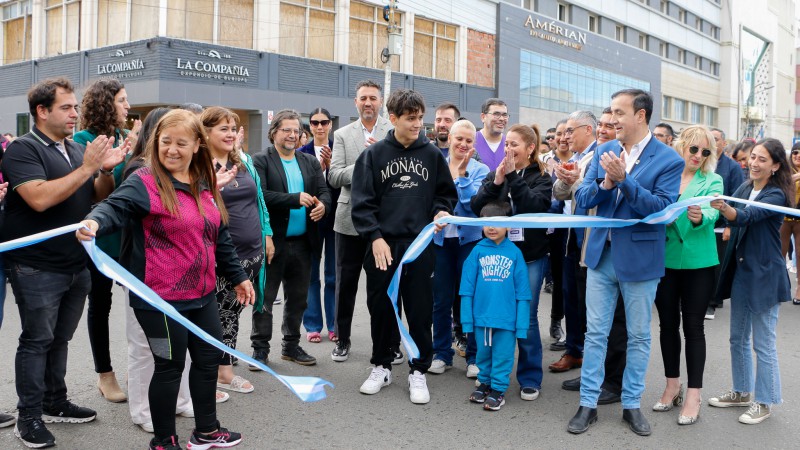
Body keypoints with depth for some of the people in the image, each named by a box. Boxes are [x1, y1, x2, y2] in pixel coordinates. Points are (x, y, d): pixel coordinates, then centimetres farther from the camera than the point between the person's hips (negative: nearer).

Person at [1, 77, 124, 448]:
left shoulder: (78, 150, 11)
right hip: (37, 268, -6)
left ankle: (55, 404, 28)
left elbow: (99, 196, 10)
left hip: (77, 265, 7)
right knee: (37, 341, 1)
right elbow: (40, 198, -25)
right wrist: (86, 168, -23)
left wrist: (106, 169, -10)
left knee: (60, 339, 16)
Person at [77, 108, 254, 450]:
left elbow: (219, 237, 17)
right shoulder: (144, 182, -11)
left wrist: (237, 276, 21)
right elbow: (115, 206, -28)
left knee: (209, 358, 16)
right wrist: (95, 221, -51)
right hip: (161, 298, -7)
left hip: (203, 294, 7)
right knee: (170, 366, 4)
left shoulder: (204, 185, 9)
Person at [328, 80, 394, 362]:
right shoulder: (342, 135, 6)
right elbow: (334, 177, -5)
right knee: (345, 283, 11)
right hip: (351, 219, 2)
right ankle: (342, 339, 27)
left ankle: (392, 342, 21)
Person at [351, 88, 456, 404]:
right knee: (381, 307, 10)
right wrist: (375, 237, -12)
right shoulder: (373, 155, 1)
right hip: (382, 245, 0)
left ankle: (418, 371, 19)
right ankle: (381, 366, 28)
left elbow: (446, 193, 14)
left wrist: (441, 211, -7)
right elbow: (362, 201, -2)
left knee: (420, 309, 5)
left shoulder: (432, 154, 5)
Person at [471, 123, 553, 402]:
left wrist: (513, 177, -18)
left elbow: (535, 206, -18)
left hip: (530, 256, -2)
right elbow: (477, 207, -5)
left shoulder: (541, 178, 1)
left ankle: (530, 378, 15)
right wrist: (496, 181, -17)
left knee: (526, 317, 3)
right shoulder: (495, 174, 7)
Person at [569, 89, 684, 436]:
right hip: (602, 254, 4)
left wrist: (623, 178, -27)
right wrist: (605, 182, -20)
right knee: (595, 332, 9)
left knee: (638, 336, 11)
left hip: (640, 259, -3)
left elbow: (662, 208, -19)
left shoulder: (668, 159, -9)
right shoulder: (604, 152, 4)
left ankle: (631, 404, 26)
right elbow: (582, 199, 0)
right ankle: (588, 404, 19)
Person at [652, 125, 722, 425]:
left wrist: (700, 217, -38)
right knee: (668, 323, 11)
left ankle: (693, 395, 10)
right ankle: (672, 385, 27)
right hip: (664, 259, 2)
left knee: (693, 326, 1)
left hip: (697, 262, -2)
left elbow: (712, 214, -17)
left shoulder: (712, 180, 0)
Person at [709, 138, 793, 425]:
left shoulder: (776, 195, -13)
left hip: (764, 275, -7)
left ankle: (764, 402, 17)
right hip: (740, 271, 7)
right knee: (738, 338, 16)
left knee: (763, 343, 2)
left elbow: (746, 217, -30)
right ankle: (742, 392, 31)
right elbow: (732, 220, -3)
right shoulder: (745, 188, 8)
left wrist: (724, 208, -51)